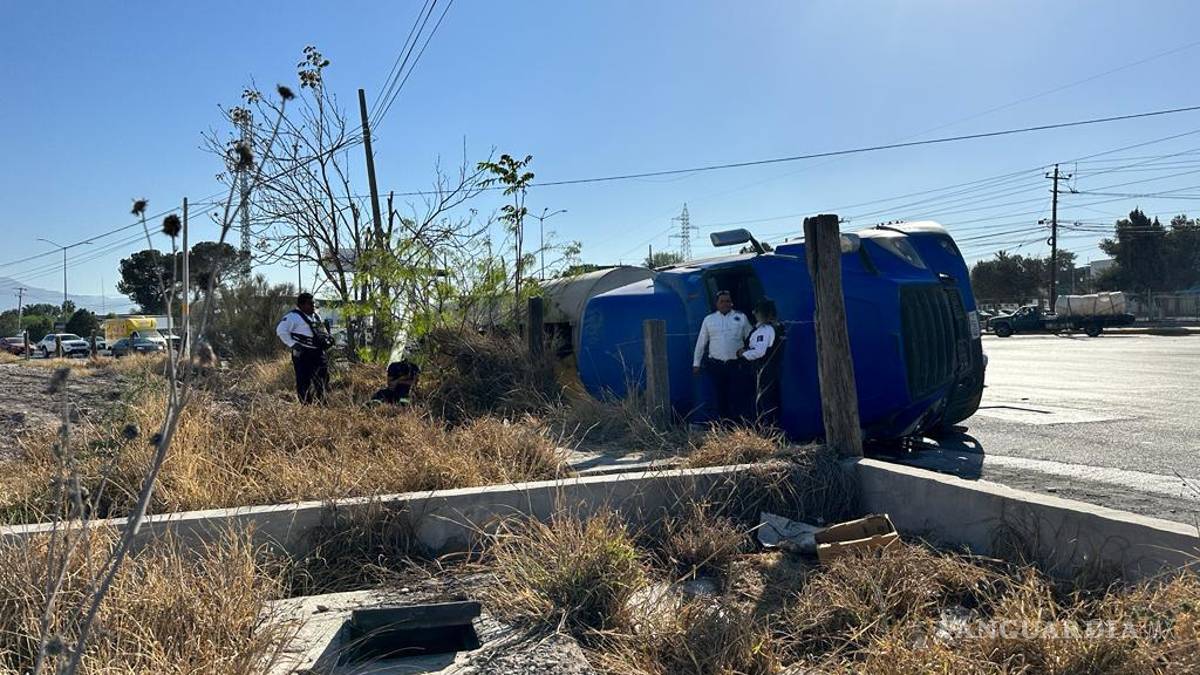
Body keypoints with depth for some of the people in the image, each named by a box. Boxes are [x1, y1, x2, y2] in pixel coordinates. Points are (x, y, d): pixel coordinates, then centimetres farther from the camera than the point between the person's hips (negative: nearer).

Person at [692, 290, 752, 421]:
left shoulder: (741, 317, 5)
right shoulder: (709, 319, 8)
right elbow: (701, 342, 10)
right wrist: (696, 363, 9)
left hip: (736, 364, -1)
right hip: (715, 365, 1)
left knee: (735, 396, -4)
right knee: (720, 396, 6)